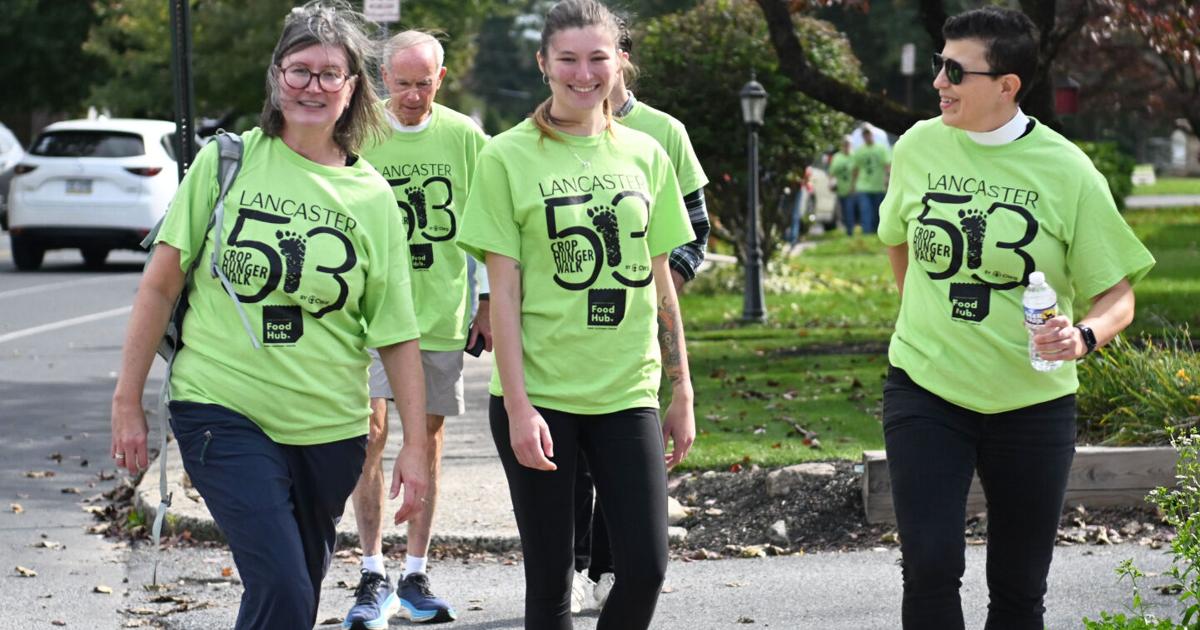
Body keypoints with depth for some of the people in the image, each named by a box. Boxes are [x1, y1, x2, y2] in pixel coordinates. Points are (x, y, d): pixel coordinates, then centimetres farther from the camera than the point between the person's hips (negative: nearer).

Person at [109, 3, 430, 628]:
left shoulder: (372, 196, 3)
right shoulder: (226, 161, -2)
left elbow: (397, 335, 6)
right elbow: (161, 284, 1)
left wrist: (414, 443, 2)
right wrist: (127, 400, 0)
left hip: (328, 427, 3)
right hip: (225, 412, -3)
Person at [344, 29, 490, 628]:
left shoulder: (464, 136, 1)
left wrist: (486, 304, 7)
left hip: (442, 310, 2)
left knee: (428, 437, 7)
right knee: (370, 434, -9)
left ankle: (415, 575, 14)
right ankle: (373, 575, -3)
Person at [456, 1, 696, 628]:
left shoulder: (645, 154, 8)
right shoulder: (508, 157, -3)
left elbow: (660, 285, 13)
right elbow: (504, 294, -5)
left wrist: (682, 395, 10)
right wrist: (517, 408, -11)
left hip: (627, 394, 3)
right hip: (538, 397, -3)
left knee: (645, 567, -5)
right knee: (550, 577, 2)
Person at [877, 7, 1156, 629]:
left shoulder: (1066, 171, -9)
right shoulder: (919, 147, -2)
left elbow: (1117, 294, -5)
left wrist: (1085, 335, -25)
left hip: (1031, 400, -1)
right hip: (925, 391, 1)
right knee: (930, 566, -11)